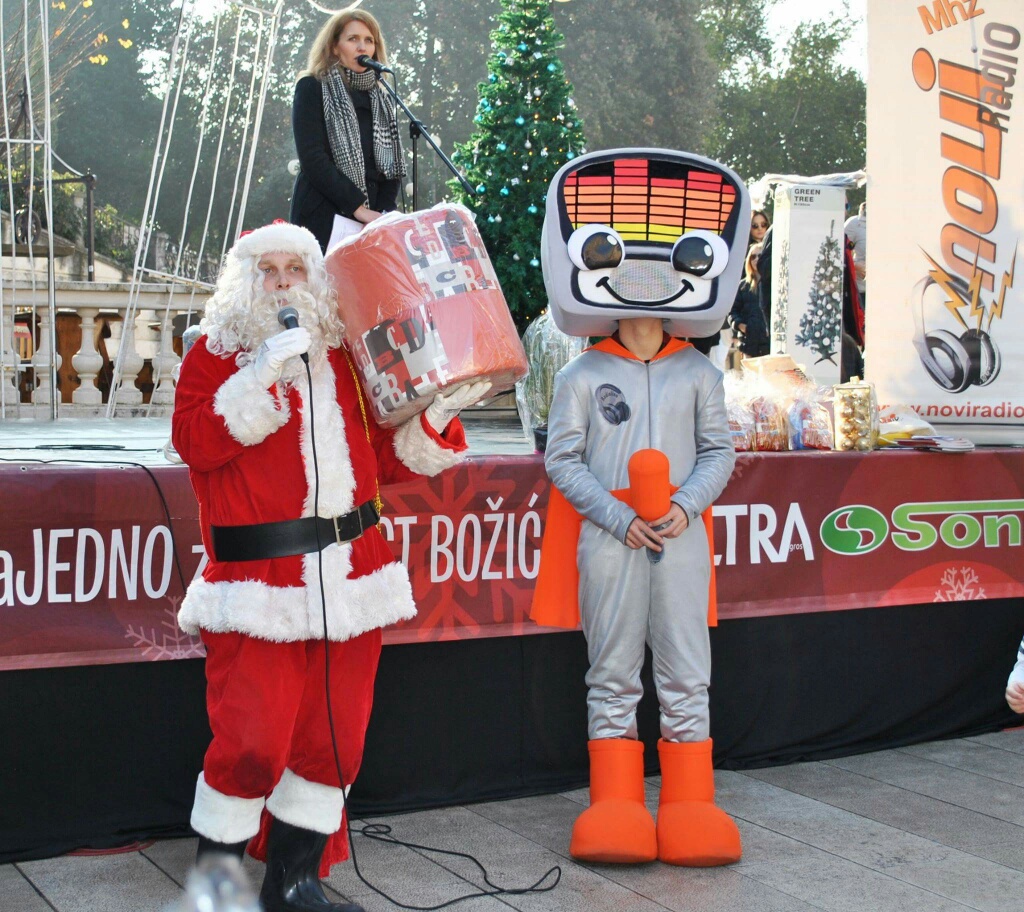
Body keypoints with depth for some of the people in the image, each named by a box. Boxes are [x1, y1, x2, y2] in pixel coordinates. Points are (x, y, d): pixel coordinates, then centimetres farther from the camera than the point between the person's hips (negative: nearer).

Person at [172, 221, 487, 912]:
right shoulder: (216, 354, 5)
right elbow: (195, 442, -11)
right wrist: (259, 377, -17)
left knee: (334, 738, 7)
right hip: (260, 582, -5)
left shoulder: (342, 357, 18)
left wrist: (436, 414, 5)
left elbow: (385, 458, 19)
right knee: (254, 739, -10)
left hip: (351, 577, 5)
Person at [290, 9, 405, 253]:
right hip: (323, 221, -4)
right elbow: (312, 159, -8)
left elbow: (392, 164, 13)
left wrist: (383, 213, -5)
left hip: (371, 224, 4)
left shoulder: (382, 100, 19)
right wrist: (358, 208, -14)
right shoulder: (312, 88, 3)